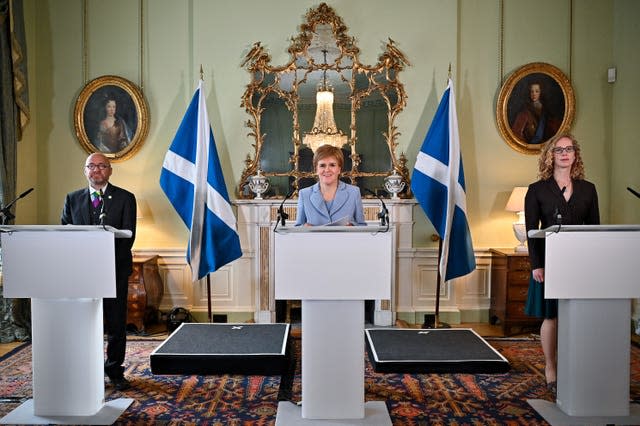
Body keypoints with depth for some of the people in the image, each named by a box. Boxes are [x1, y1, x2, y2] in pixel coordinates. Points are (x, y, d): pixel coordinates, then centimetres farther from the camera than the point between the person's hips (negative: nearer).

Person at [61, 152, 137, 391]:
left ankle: (115, 371, 16)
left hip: (114, 269, -2)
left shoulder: (125, 198, 2)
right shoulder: (73, 199, 12)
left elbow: (128, 235, -5)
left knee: (116, 324, 4)